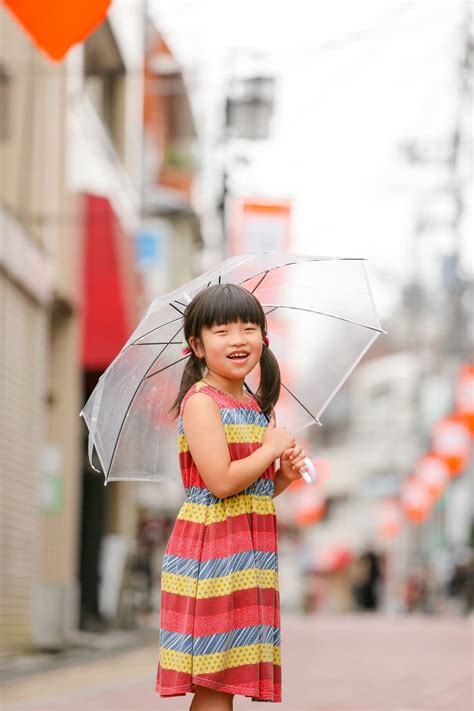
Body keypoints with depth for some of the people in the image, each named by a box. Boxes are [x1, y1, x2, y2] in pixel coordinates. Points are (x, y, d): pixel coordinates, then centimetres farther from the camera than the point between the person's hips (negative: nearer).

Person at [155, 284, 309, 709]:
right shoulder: (201, 402, -10)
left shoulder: (258, 407, 15)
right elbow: (221, 481, -21)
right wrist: (270, 449, -8)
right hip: (214, 550, -8)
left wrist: (284, 475, 3)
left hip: (251, 553, 8)